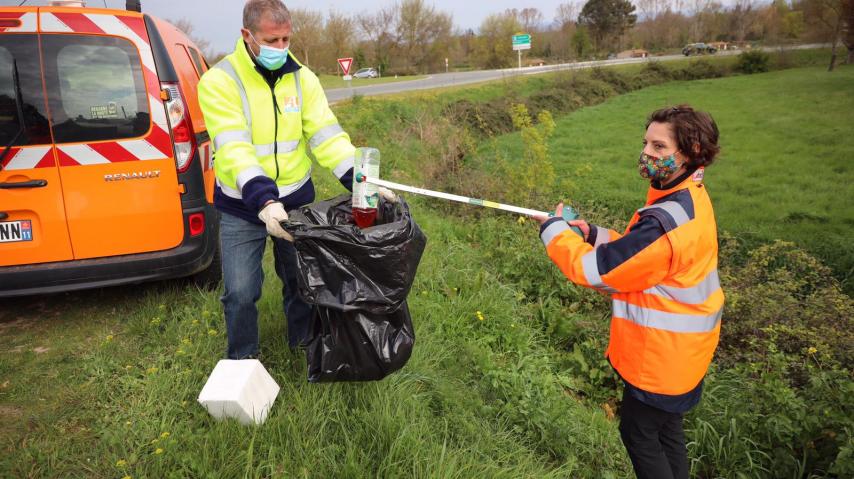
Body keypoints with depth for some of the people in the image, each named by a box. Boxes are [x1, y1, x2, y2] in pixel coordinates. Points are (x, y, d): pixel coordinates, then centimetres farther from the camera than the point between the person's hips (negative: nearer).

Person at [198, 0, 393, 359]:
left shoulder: (302, 78, -2)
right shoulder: (219, 81, -14)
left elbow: (326, 134, -10)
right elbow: (234, 148, -26)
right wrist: (264, 199, -40)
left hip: (296, 200, 3)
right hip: (242, 208, -3)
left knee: (302, 280, 16)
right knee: (241, 293, 3)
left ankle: (305, 344, 41)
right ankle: (242, 363, 28)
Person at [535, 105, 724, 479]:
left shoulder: (669, 220, -31)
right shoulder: (689, 199, 1)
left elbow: (592, 269, -25)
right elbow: (638, 254, 10)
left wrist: (554, 228, -11)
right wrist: (592, 234, -2)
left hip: (661, 353, -9)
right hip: (678, 346, 9)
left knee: (639, 433, 11)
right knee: (665, 428, 25)